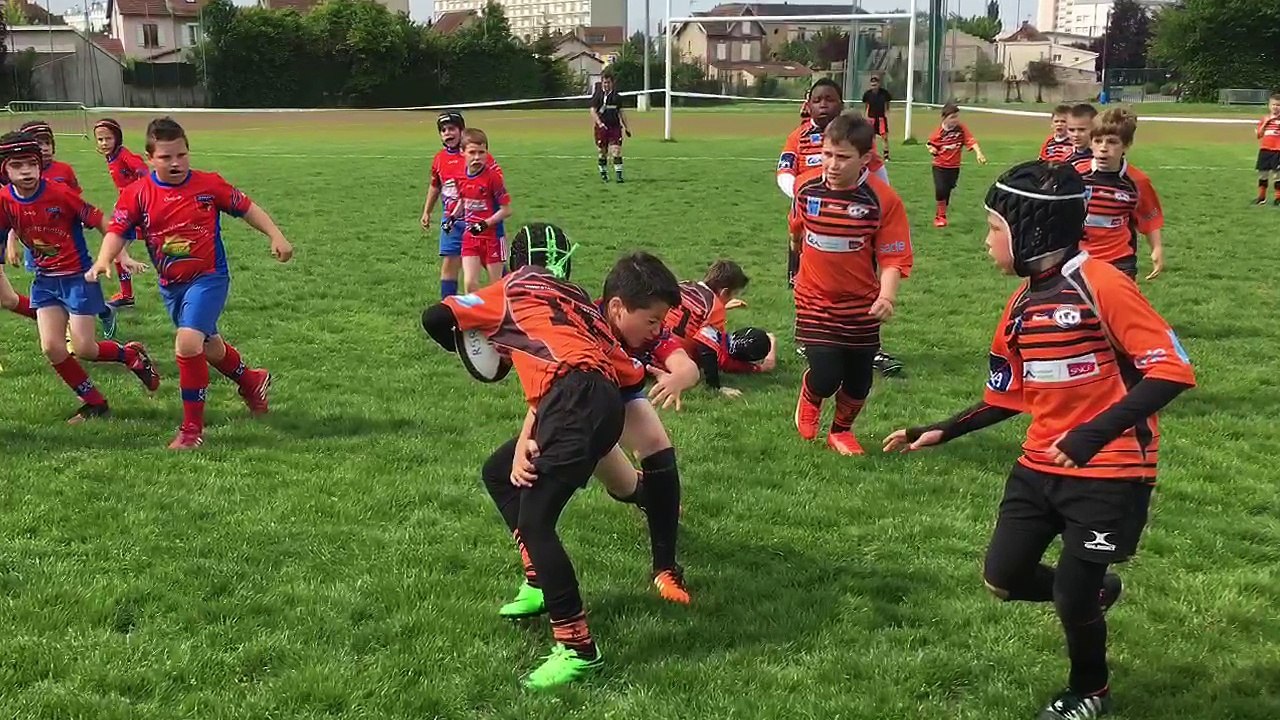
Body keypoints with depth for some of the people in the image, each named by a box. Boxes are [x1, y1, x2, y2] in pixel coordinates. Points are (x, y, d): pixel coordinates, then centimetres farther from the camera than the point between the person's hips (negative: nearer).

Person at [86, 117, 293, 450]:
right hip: (170, 285, 4)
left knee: (187, 344, -22)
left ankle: (192, 427, -8)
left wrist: (276, 236, -3)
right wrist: (103, 260, -30)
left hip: (209, 277, -4)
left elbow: (246, 207, 3)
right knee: (209, 347, 21)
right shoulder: (137, 194, -6)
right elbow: (117, 230, -12)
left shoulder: (209, 184, -8)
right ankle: (252, 381, 52)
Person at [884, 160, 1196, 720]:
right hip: (1041, 464, 7)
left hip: (1110, 471, -7)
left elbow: (1170, 370, -22)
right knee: (1003, 579, 6)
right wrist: (940, 432, 7)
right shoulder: (1021, 304, 7)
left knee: (1072, 599, -1)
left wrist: (1096, 432, -31)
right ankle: (1094, 591, 37)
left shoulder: (1102, 285, -18)